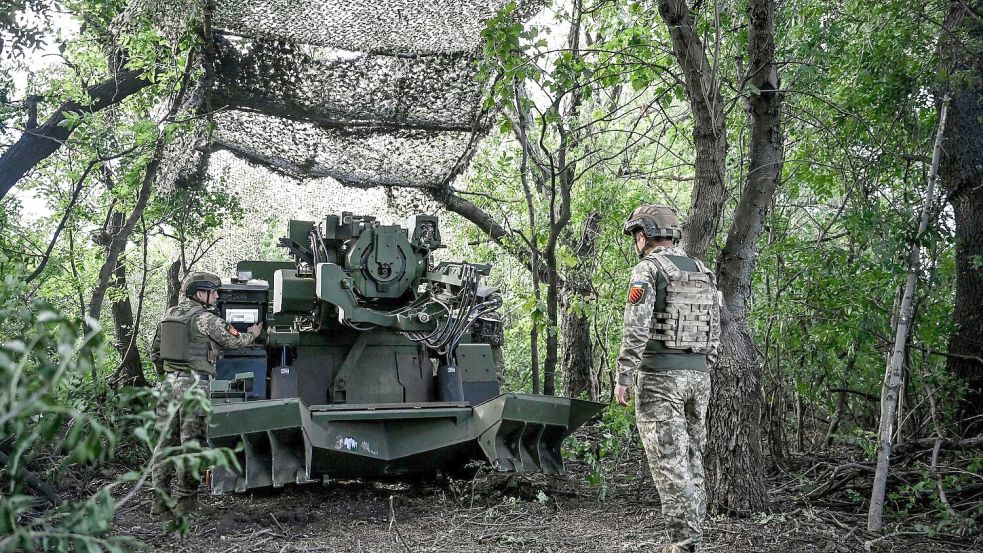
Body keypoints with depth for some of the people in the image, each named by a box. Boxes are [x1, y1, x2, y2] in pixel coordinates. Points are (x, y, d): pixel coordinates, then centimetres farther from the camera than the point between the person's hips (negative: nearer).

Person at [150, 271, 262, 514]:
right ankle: (185, 497, 1)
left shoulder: (169, 315, 13)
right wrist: (252, 334, 21)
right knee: (191, 442, -1)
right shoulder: (205, 318, -8)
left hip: (169, 382, 7)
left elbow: (155, 351, 19)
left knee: (166, 440, 9)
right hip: (193, 384, -7)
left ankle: (162, 496, 12)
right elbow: (233, 340, 2)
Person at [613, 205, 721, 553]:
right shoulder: (704, 273, 14)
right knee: (691, 458, 13)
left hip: (660, 375, -7)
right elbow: (715, 332, 15)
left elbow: (636, 329, -17)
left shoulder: (649, 268, -9)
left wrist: (623, 378, -13)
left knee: (669, 462, -5)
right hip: (698, 374, 7)